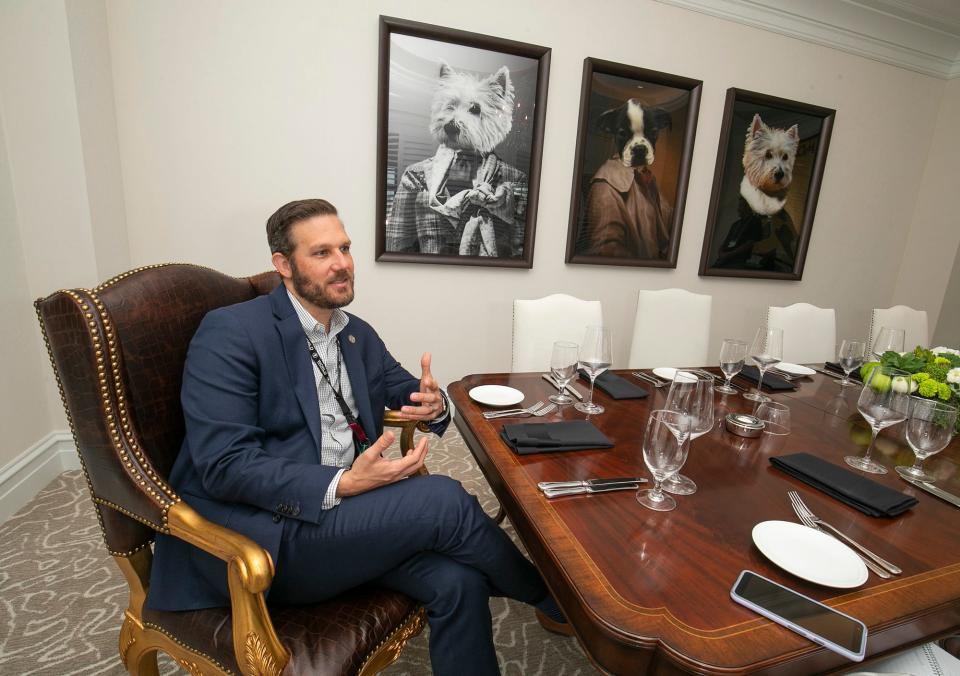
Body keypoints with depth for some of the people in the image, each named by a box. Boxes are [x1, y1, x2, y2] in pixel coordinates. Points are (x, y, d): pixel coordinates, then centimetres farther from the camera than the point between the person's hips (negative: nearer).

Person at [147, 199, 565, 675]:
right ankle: (550, 597, 4)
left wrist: (434, 405, -6)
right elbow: (223, 466, -17)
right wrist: (340, 484, -27)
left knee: (457, 581, -20)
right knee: (444, 501, -23)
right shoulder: (230, 332, -11)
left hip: (342, 511, 6)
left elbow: (405, 388, 20)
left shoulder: (358, 334, 10)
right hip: (254, 531, -6)